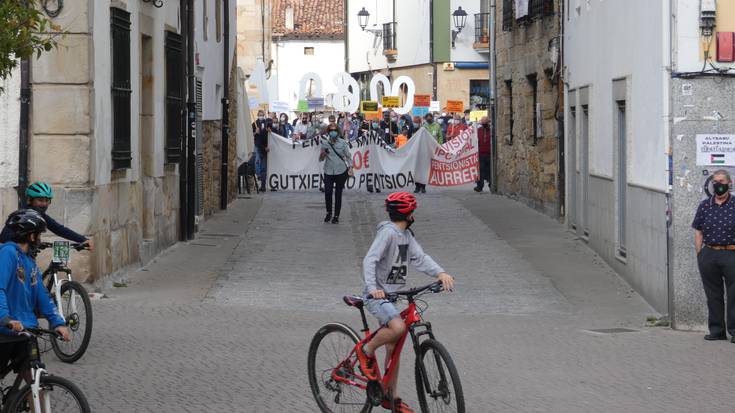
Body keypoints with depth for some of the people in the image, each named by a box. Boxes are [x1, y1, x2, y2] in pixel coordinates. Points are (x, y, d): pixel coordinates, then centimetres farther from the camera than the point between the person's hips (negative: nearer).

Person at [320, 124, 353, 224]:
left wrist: (350, 168, -5)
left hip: (341, 172, -1)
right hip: (328, 172, 1)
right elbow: (321, 159, 5)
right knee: (327, 192, -8)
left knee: (338, 194, 3)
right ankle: (329, 213, 15)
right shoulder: (325, 143, 0)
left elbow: (348, 156, 5)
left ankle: (336, 216, 14)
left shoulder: (342, 143, -3)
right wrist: (323, 153, -17)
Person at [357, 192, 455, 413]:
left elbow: (419, 258, 0)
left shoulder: (406, 235, 10)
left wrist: (441, 273, -17)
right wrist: (372, 287, -41)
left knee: (393, 346, 11)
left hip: (391, 295, 9)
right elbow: (369, 260, -26)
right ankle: (367, 351, -7)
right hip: (377, 295, -9)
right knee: (398, 327, -32)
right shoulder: (387, 232, -17)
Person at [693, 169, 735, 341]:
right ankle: (716, 330, 18)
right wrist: (699, 255, 5)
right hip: (708, 255, 3)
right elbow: (698, 232, 11)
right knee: (713, 295, 9)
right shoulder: (704, 206, 8)